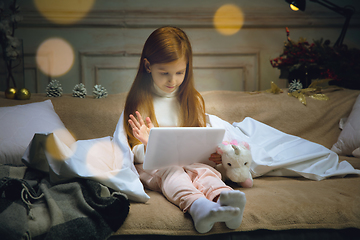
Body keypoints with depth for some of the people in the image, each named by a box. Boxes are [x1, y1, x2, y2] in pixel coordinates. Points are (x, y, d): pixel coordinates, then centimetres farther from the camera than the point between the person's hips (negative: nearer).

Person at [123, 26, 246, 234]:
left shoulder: (192, 100, 16)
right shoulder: (139, 102, 5)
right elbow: (133, 153, 2)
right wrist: (148, 146, -22)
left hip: (189, 162, 3)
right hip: (152, 166, -3)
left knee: (204, 171, -29)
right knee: (171, 173, -35)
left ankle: (223, 197, -62)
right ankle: (197, 206, -65)